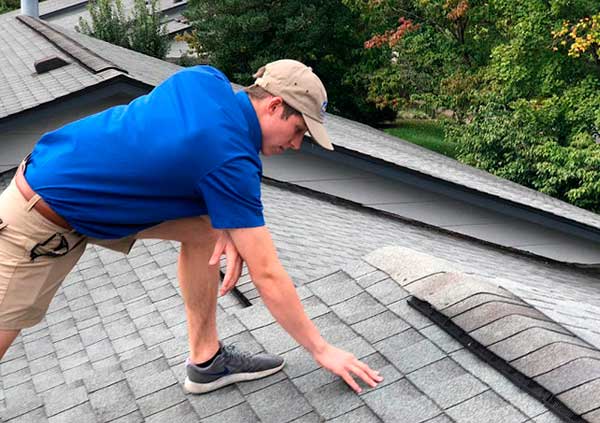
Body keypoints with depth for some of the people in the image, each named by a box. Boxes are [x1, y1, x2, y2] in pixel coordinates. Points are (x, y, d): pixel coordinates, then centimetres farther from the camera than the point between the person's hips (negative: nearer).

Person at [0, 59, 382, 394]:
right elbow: (267, 276, -21)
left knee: (204, 227, 4)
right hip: (43, 220, -8)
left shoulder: (206, 77, -5)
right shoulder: (233, 161, -25)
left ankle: (206, 360, 14)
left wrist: (226, 226, -7)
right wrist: (323, 350, -9)